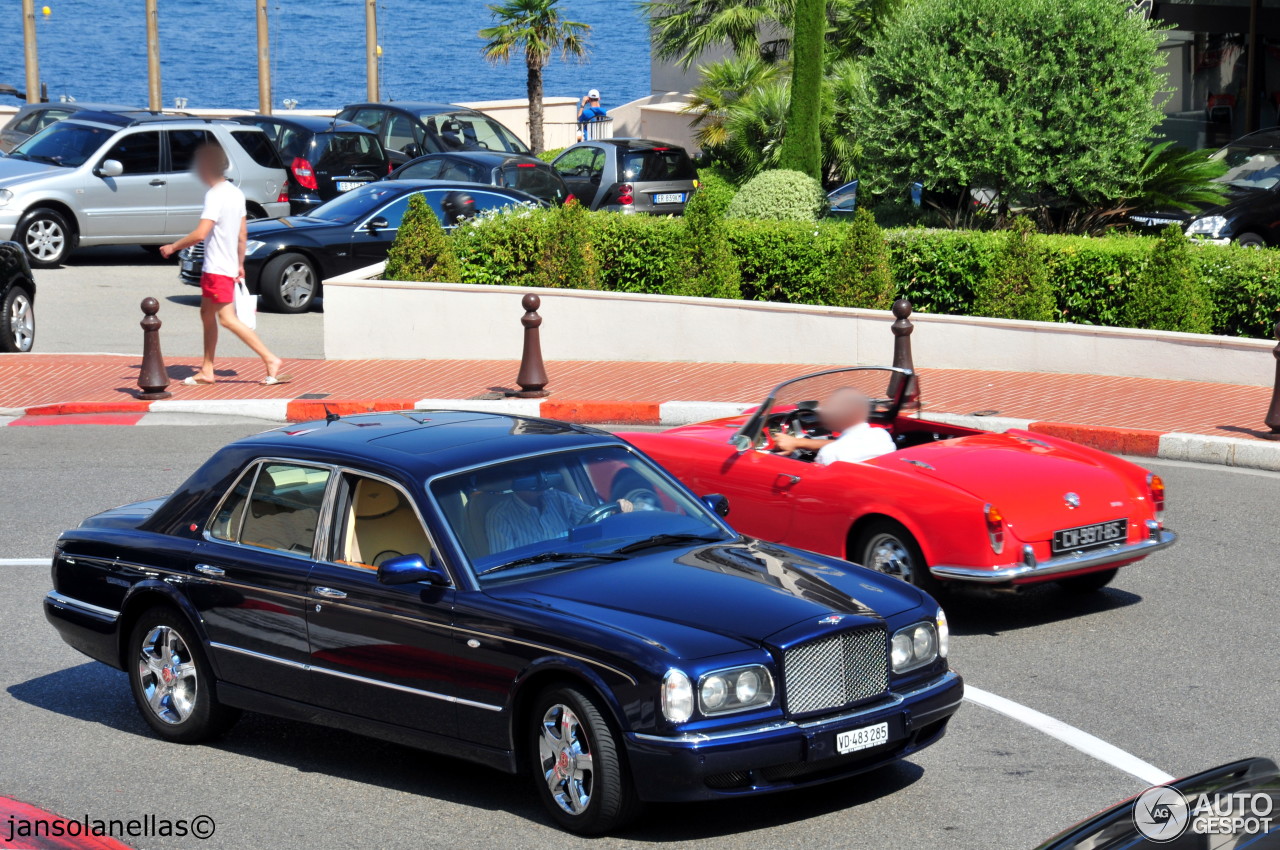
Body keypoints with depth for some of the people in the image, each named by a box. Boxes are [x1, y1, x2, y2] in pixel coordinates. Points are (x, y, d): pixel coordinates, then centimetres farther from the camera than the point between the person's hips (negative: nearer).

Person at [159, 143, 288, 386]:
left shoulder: (215, 195, -18)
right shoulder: (235, 193, 11)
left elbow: (200, 234, -25)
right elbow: (243, 233, 16)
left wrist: (173, 247, -13)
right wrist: (240, 264, 23)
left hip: (218, 268, -10)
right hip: (228, 265, 10)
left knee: (227, 319, -9)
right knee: (207, 314, 14)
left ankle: (270, 359, -14)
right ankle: (206, 371, 18)